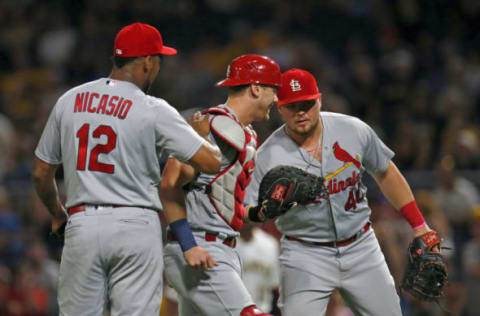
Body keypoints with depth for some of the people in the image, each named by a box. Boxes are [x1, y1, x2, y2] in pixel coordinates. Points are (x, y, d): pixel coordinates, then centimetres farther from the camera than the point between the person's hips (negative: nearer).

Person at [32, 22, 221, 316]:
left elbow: (41, 174, 14)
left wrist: (58, 214, 32)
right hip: (135, 225, -3)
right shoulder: (154, 110, -6)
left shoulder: (68, 101, 8)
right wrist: (202, 131, 12)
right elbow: (211, 161, -10)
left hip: (81, 225, 3)